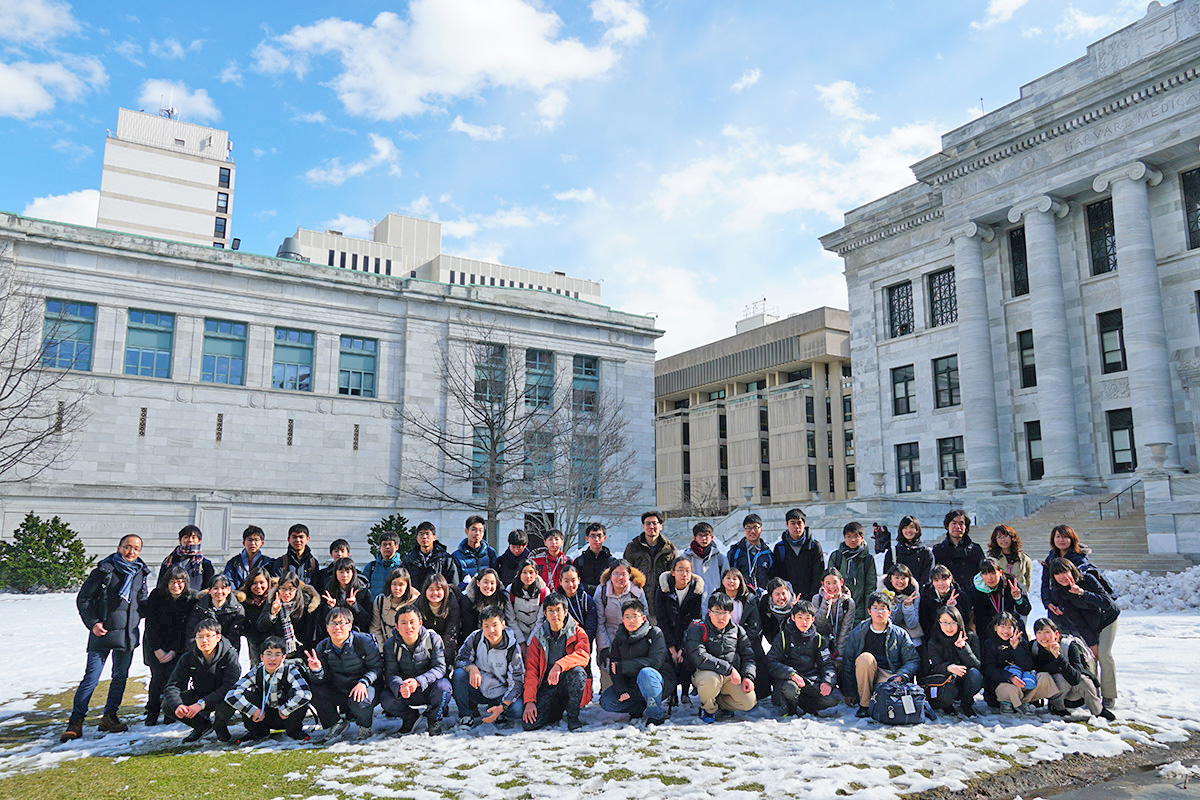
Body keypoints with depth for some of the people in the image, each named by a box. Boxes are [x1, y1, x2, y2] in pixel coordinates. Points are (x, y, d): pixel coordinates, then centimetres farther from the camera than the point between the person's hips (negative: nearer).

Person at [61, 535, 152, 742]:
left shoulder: (141, 573, 10)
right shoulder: (105, 570, -5)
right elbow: (83, 599, -2)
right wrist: (92, 623, -11)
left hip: (129, 634, 5)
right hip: (103, 632, -5)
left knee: (121, 676, 10)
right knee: (91, 677, -7)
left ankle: (109, 717, 21)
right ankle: (76, 721, 1)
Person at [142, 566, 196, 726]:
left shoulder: (191, 599, -9)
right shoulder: (156, 595, -9)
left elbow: (186, 628, -8)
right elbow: (150, 624, -7)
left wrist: (174, 651, -16)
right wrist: (157, 649, -14)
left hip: (177, 645, 0)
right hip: (155, 643, 0)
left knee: (174, 673, -17)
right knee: (159, 675, -15)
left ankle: (171, 713, -1)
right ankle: (151, 713, 2)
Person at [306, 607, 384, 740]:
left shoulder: (363, 642, -14)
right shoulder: (322, 647, -3)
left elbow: (377, 667, -10)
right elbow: (323, 681, -1)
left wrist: (363, 682, -26)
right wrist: (317, 671, -23)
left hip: (364, 689, -5)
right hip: (338, 691, 5)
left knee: (359, 703, -36)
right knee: (314, 690, -17)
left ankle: (365, 724, 4)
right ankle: (336, 723, 6)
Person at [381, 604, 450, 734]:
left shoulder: (433, 639, -11)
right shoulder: (390, 645, -6)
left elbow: (440, 667, -17)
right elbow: (391, 674, -13)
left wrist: (418, 681, -35)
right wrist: (400, 687, -38)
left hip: (429, 688, -2)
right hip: (405, 693, 2)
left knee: (443, 686, -33)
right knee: (386, 699, -27)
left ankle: (434, 719, -2)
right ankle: (410, 717, 7)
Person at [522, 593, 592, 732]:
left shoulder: (577, 632, -1)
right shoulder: (538, 637, 5)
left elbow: (583, 656, -20)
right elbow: (531, 670, 1)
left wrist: (560, 665, -36)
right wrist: (529, 700, -11)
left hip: (570, 686, -2)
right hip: (547, 686, 2)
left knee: (577, 671, -35)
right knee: (529, 723, -21)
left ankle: (573, 716, -12)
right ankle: (559, 711, 11)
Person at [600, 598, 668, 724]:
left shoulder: (655, 633, -8)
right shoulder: (618, 639, 6)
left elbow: (655, 661, -21)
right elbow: (614, 668, 1)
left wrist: (622, 666, -19)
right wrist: (621, 690, -19)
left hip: (655, 682, -5)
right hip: (629, 685, 5)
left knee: (645, 673, -37)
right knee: (606, 702, -15)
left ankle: (656, 715, -19)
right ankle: (640, 707, 2)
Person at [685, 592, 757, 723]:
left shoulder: (737, 631, 8)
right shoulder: (697, 629, -9)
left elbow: (748, 656, 11)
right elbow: (699, 657, -22)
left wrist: (748, 676, -9)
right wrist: (728, 669, -25)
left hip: (732, 676, 4)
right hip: (705, 672, -4)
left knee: (749, 702, -16)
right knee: (710, 680, -38)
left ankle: (718, 702, 13)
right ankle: (709, 708, -4)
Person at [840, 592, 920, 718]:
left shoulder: (900, 634, 3)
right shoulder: (858, 633, 2)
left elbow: (913, 660, 2)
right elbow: (847, 661, 2)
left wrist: (901, 675, -18)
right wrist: (849, 691, -4)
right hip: (865, 676, 2)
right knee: (865, 657, -33)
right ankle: (864, 704, -18)